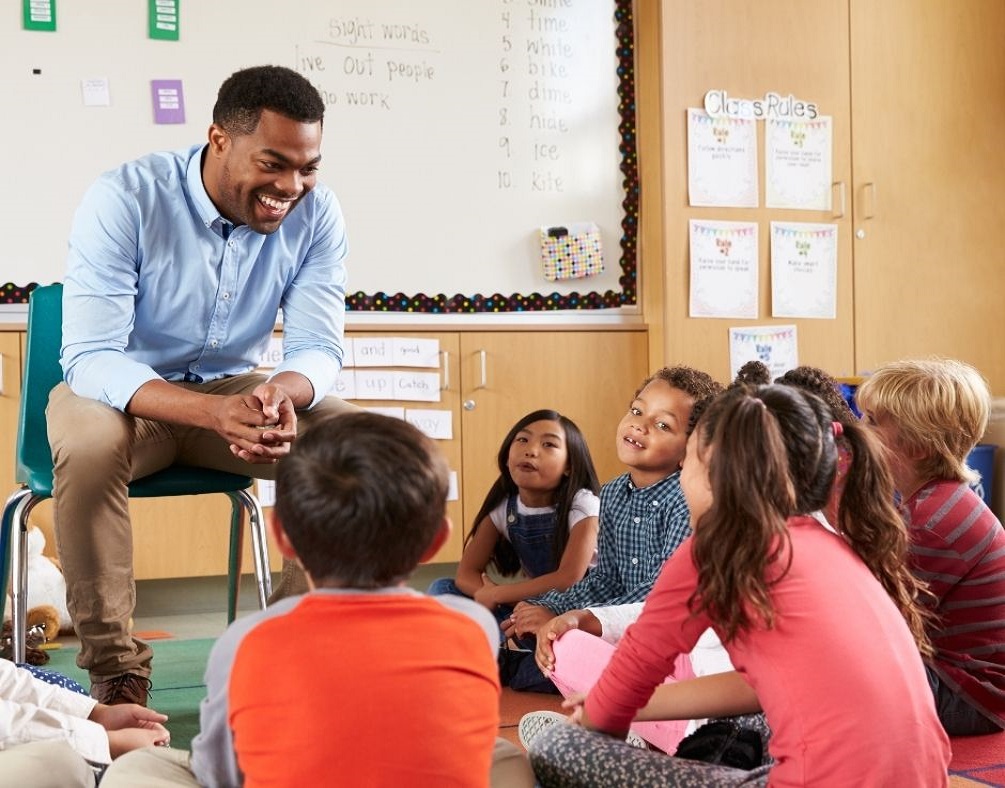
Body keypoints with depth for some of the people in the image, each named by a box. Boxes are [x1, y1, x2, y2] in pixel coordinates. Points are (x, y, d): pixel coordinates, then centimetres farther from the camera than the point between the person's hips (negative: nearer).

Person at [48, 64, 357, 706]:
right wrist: (217, 412, -47)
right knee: (88, 446, -37)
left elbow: (319, 347, -13)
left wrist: (283, 390, -41)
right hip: (123, 390, -3)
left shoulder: (317, 213, -12)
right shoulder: (126, 200, -23)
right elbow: (89, 358, -29)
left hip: (236, 388, 3)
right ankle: (114, 668, -19)